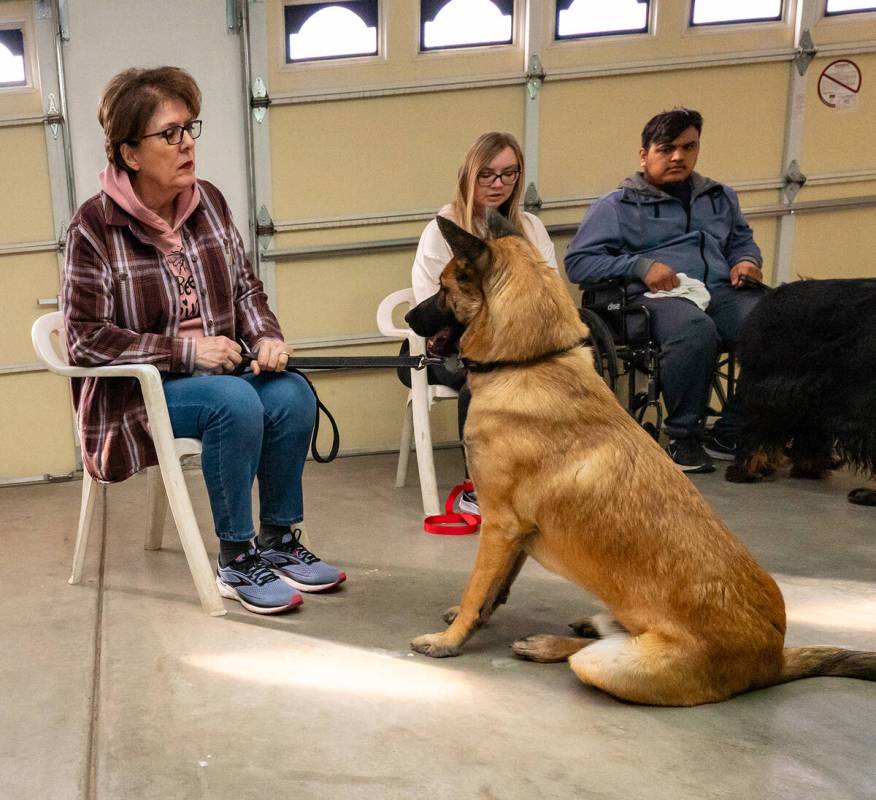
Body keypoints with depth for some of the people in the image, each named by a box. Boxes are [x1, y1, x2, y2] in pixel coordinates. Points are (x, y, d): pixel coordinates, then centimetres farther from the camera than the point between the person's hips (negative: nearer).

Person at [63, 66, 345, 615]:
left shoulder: (209, 202, 2)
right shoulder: (95, 226, -14)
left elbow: (246, 287, 11)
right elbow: (87, 337, -14)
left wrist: (266, 337, -11)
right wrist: (185, 352, -21)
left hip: (219, 370, 5)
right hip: (135, 388, -5)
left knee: (292, 395, -22)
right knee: (235, 403, -32)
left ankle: (279, 542, -4)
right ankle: (237, 563, -16)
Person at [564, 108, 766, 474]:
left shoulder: (720, 197, 29)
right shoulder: (618, 205, 12)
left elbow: (743, 239, 40)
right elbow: (577, 262, 4)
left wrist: (746, 260, 13)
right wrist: (640, 267, -9)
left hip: (721, 292, 5)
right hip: (658, 296, -4)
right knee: (695, 330, -41)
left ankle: (730, 434, -13)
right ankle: (683, 436, -19)